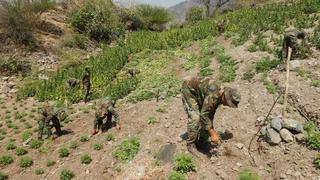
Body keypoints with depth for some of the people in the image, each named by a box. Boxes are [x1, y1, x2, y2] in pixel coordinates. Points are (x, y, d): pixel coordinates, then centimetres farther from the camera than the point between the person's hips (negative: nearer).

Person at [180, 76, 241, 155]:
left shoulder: (219, 96, -7)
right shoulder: (214, 95, -35)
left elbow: (211, 112, 4)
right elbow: (204, 114, -36)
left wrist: (212, 129, 3)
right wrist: (213, 134, -34)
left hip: (197, 93, 9)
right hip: (188, 89, -9)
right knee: (195, 117, -17)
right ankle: (191, 144, -5)